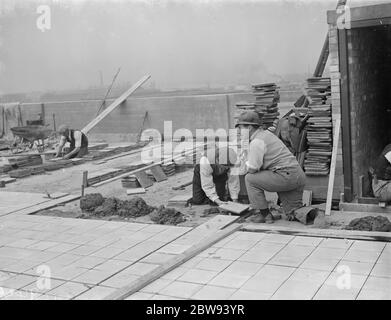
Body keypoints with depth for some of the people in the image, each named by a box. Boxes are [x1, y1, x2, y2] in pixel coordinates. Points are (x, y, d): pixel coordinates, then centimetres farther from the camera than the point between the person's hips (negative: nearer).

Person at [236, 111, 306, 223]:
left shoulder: (257, 141, -10)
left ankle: (264, 214, 4)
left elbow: (252, 168, -13)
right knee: (293, 212, 19)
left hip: (286, 176, -10)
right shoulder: (266, 133, 21)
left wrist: (247, 163, 7)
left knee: (250, 179, 1)